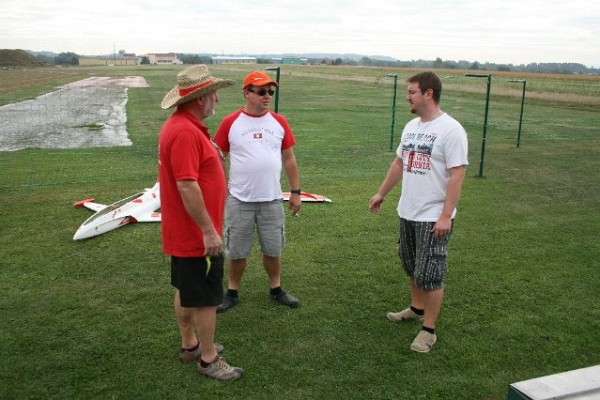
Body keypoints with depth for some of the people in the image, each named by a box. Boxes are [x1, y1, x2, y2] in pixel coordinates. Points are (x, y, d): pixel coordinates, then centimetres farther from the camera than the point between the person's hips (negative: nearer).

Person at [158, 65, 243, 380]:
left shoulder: (181, 126, 10)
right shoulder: (185, 132, -24)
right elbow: (187, 186, -28)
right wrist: (209, 231, -25)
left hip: (184, 233, 11)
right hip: (198, 235, -10)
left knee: (186, 291, 20)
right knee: (206, 298, 3)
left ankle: (190, 345, 36)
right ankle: (209, 360, 16)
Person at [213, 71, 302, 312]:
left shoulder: (279, 122, 2)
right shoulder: (230, 123, -6)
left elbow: (289, 159, 8)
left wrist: (295, 191, 6)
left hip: (272, 201, 2)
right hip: (239, 201, -2)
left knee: (273, 250, 14)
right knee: (236, 252, 10)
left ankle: (276, 290, 32)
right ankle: (232, 292, 27)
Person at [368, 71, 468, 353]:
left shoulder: (450, 130, -17)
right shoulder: (411, 126, 8)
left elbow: (457, 175, -20)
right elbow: (399, 163, 18)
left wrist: (446, 216, -23)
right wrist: (381, 194, 20)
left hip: (433, 218, -8)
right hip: (407, 212, 8)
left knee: (430, 274, 0)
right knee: (412, 266, 22)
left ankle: (429, 330, 12)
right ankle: (417, 308, 42)